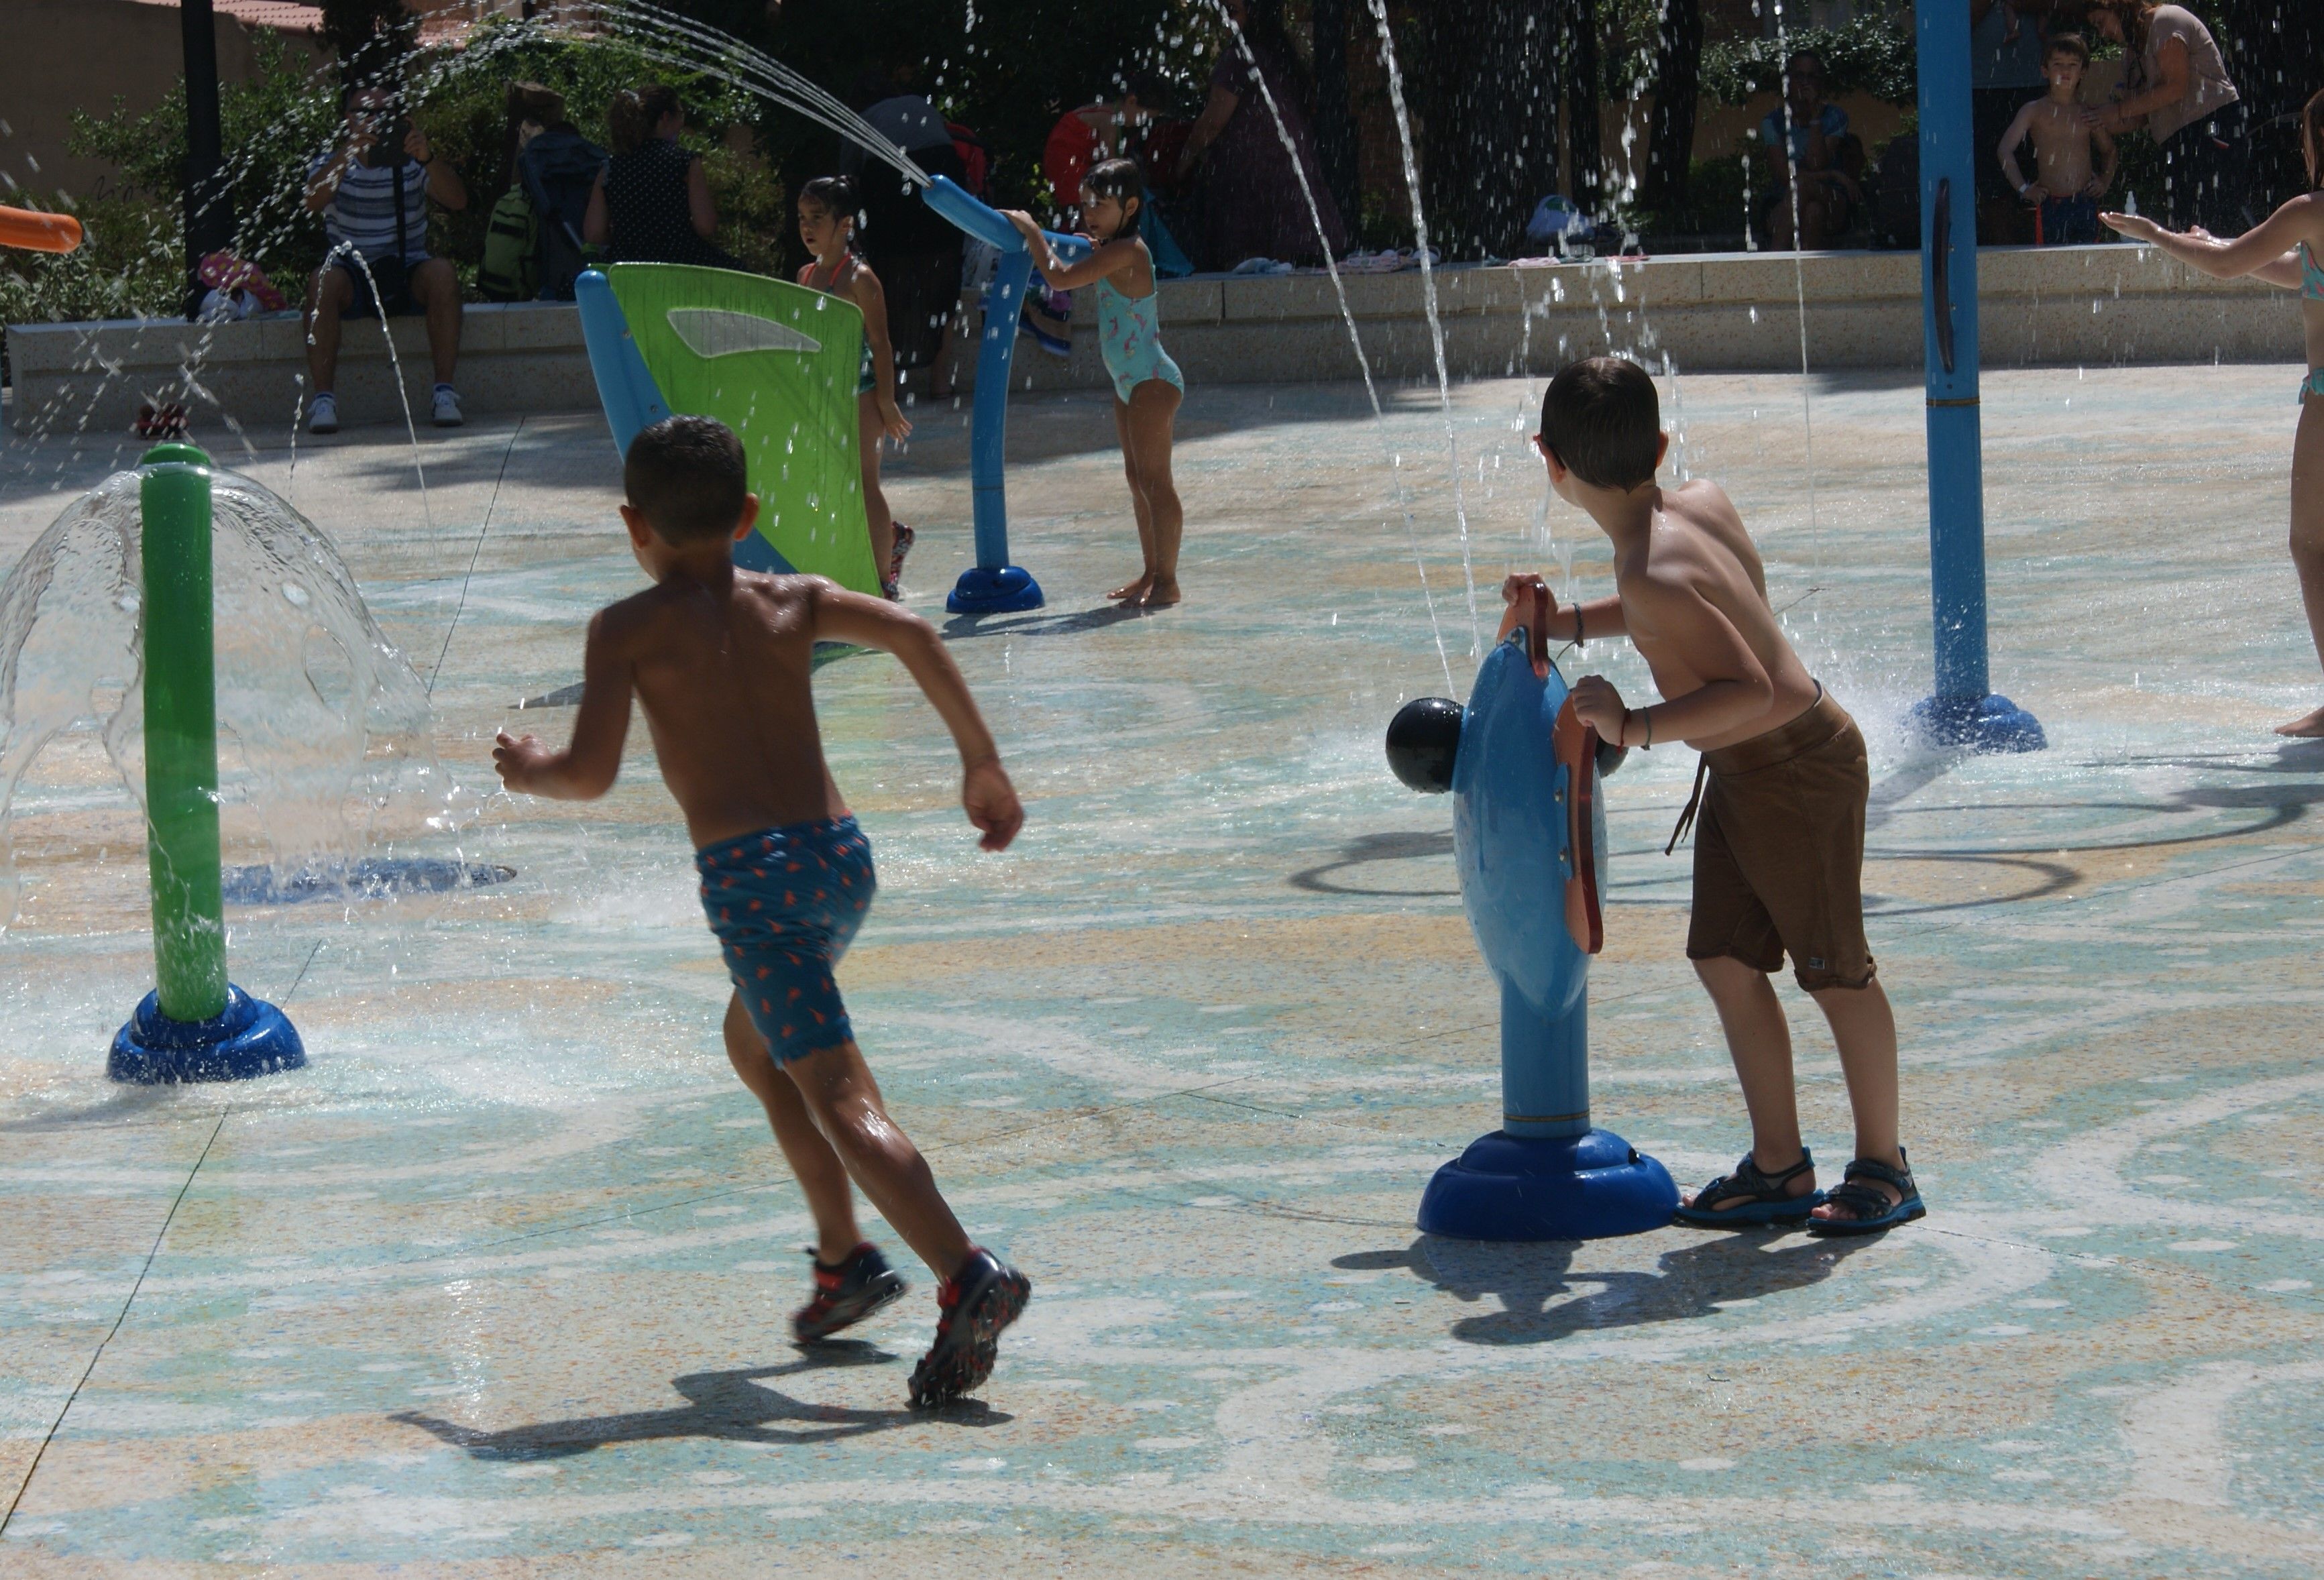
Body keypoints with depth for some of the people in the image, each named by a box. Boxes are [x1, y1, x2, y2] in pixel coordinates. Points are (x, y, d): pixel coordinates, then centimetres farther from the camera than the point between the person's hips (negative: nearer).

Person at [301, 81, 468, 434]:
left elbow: (458, 201, -12)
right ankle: (323, 399, -35)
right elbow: (314, 201, -21)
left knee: (442, 274, -30)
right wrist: (348, 151, -34)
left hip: (407, 276, 1)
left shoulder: (412, 166, 5)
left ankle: (445, 392, -30)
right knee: (323, 281, -33)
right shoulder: (332, 164, 3)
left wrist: (427, 159, -30)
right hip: (353, 276, -1)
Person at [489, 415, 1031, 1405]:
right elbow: (910, 633, 0)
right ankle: (843, 1258, 29)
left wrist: (531, 773, 15)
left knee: (843, 1100, -10)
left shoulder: (629, 628, 1)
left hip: (751, 878, -6)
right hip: (840, 853, 6)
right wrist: (982, 765, 4)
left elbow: (592, 774, -7)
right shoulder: (791, 602, 14)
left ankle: (967, 1278, -28)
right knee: (752, 1041, 30)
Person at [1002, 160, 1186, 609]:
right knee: (1139, 479, 15)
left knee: (1154, 479, -9)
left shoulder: (1124, 251, -19)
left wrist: (1031, 230, -13)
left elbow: (1061, 277, -25)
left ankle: (1166, 580, -8)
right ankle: (1152, 573, 21)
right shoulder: (1116, 252, 12)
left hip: (1152, 381, -11)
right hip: (1132, 382, 11)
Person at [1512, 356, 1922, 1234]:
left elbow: (1753, 690, -35)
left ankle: (1883, 1169, 18)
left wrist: (1633, 727, -31)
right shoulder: (1703, 503, -3)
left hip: (1799, 770, -9)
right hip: (1742, 772, 9)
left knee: (1834, 971, 4)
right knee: (1725, 958, 11)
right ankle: (1778, 1168, 19)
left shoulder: (1653, 576, -30)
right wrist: (1566, 623, 16)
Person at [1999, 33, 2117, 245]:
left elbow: (2108, 150, 28)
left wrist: (2105, 180, 12)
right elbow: (2006, 150, -3)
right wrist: (2023, 188, -7)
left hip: (2085, 203, 3)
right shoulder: (2035, 111, 2)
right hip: (2050, 204, -3)